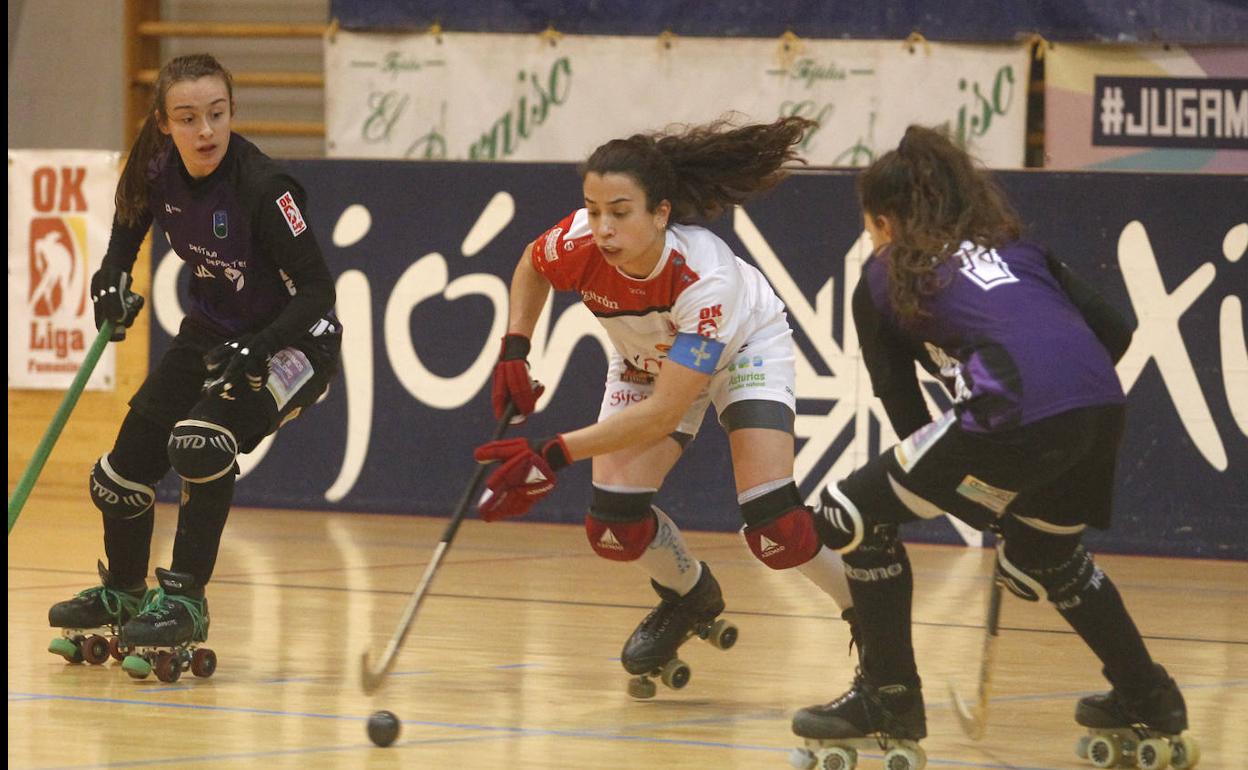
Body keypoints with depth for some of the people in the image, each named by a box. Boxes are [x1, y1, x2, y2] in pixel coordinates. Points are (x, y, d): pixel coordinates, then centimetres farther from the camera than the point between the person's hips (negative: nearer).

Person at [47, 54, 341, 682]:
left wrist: (253, 352, -34)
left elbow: (317, 290, -25)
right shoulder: (159, 169, -12)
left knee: (201, 442, -31)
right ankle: (123, 593, 34)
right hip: (209, 334, 7)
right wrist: (113, 278, -1)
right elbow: (130, 223, 13)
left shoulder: (261, 187, -30)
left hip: (291, 342, -7)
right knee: (123, 473, 5)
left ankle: (185, 601, -16)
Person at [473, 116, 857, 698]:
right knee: (614, 528, -12)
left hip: (744, 347, -4)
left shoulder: (704, 278, -42)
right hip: (646, 360, 4)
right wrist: (514, 349, -17)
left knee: (773, 527, -21)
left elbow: (663, 414, -40)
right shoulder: (577, 245, -32)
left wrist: (554, 455, -44)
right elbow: (532, 266, -3)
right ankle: (690, 595, 22)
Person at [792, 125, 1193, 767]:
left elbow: (901, 404, 18)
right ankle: (1147, 697, 41)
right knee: (1041, 556, 34)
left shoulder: (883, 278, 19)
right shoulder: (1013, 247, 31)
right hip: (1103, 408, 6)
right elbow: (1113, 330, 23)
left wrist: (948, 483, 32)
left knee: (852, 514, 10)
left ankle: (887, 697, 12)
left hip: (1017, 414, -6)